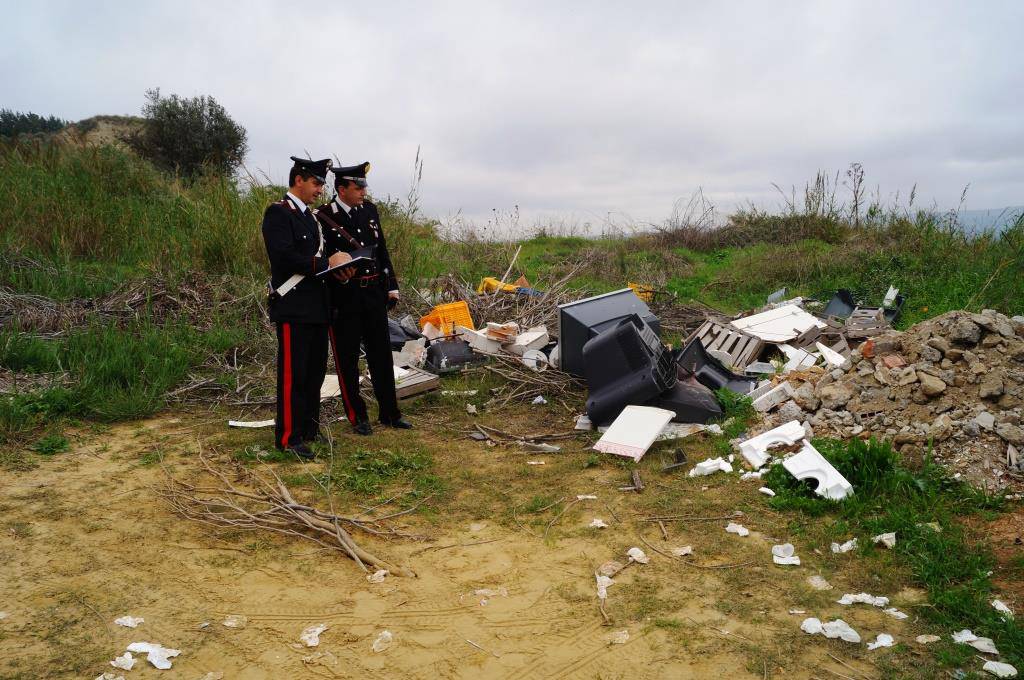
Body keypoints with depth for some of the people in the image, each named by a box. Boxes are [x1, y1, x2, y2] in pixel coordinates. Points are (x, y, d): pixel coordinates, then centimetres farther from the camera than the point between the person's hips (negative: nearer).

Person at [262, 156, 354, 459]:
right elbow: (285, 258, -21)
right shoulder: (278, 213, -10)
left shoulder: (310, 217, 18)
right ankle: (288, 437, 5)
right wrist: (328, 262, -16)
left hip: (316, 306, 9)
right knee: (293, 373, -3)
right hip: (293, 307, -9)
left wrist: (338, 265, 2)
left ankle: (310, 428, 25)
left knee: (315, 370, 14)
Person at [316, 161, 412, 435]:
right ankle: (357, 416, 18)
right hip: (343, 297, -5)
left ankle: (389, 412, 23)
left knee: (381, 354, 11)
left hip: (374, 294, 5)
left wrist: (391, 287, 11)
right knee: (347, 358, 5)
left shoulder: (370, 210, 8)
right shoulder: (324, 217, -9)